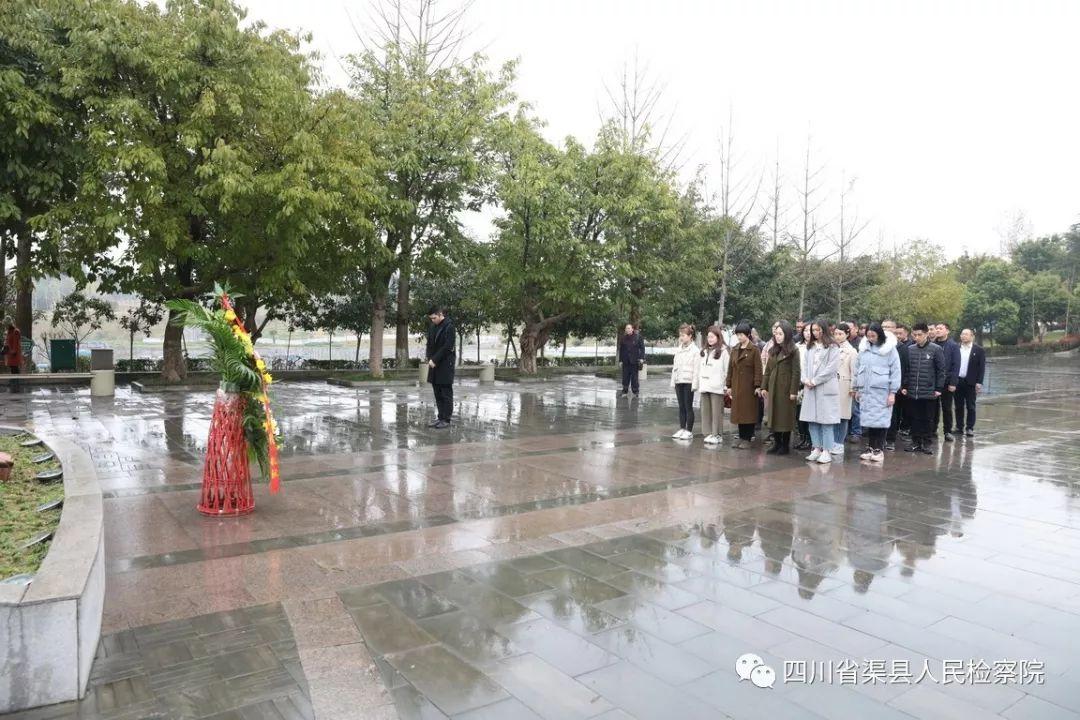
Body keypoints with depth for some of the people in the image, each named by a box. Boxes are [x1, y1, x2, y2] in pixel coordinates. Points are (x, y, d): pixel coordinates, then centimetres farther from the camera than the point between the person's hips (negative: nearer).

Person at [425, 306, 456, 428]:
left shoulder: (449, 327, -10)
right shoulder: (432, 327, 12)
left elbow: (447, 347, -16)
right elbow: (429, 344, 14)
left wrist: (434, 360, -15)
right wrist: (429, 359, -2)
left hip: (445, 365, -7)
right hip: (434, 364, 7)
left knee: (446, 393, -2)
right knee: (438, 394, 10)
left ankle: (446, 419, 2)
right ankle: (441, 417, 18)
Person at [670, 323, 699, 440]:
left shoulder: (694, 350, -8)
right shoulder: (678, 349, 12)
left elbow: (696, 368, -12)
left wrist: (694, 383, -15)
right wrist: (673, 380, 10)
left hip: (688, 381, -6)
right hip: (678, 381, 6)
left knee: (688, 407, 0)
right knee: (681, 406, 11)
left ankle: (689, 431, 6)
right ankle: (682, 429, 17)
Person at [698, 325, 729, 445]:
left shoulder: (723, 351, -4)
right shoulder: (703, 351, 15)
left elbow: (727, 370, -6)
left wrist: (726, 386, -10)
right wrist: (698, 384, 10)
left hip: (717, 387, -6)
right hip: (704, 386, 6)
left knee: (716, 412, -2)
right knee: (705, 411, 7)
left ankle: (717, 434, 5)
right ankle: (708, 433, 14)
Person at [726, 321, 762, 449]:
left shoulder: (754, 350, -6)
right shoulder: (735, 349, 11)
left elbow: (758, 369, -9)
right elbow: (730, 368, 12)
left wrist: (757, 386, -15)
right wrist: (729, 385, 8)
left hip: (748, 386, -6)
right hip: (736, 386, 6)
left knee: (749, 412, 1)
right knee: (738, 412, 9)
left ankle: (748, 438, 9)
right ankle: (741, 437, 18)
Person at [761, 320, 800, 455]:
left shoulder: (793, 351, -6)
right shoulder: (773, 350, 12)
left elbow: (796, 372, -10)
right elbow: (768, 370, 13)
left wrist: (794, 391, -15)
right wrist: (764, 387, 8)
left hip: (786, 389, -6)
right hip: (773, 388, 6)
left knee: (785, 417, 2)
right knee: (773, 416, 7)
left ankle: (785, 446, 11)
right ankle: (777, 444, 16)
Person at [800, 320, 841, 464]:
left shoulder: (832, 348, -2)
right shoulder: (810, 348, 15)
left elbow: (831, 368, -10)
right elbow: (805, 366, 13)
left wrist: (815, 381, -11)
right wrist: (805, 379, -5)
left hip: (826, 388, -5)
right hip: (810, 388, 5)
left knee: (826, 419, -4)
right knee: (812, 419, 6)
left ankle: (826, 451, 0)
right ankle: (816, 448, 13)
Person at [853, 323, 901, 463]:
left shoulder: (889, 349, -4)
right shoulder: (863, 348, 9)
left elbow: (895, 372, -5)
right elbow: (857, 369, 15)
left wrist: (892, 392, -7)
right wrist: (856, 388, 14)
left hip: (881, 391, -4)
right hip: (865, 391, 4)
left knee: (880, 419, -2)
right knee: (868, 419, 7)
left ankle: (879, 449, 7)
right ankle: (870, 448, 16)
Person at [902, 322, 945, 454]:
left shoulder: (936, 350, -4)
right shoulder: (909, 350, 4)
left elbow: (941, 370, -2)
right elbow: (905, 369, 9)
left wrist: (938, 388, -6)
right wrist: (903, 386, 4)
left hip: (929, 392, -3)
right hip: (911, 392, 3)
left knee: (928, 419, 7)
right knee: (914, 418, 9)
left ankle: (926, 443, 16)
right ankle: (916, 442, 19)